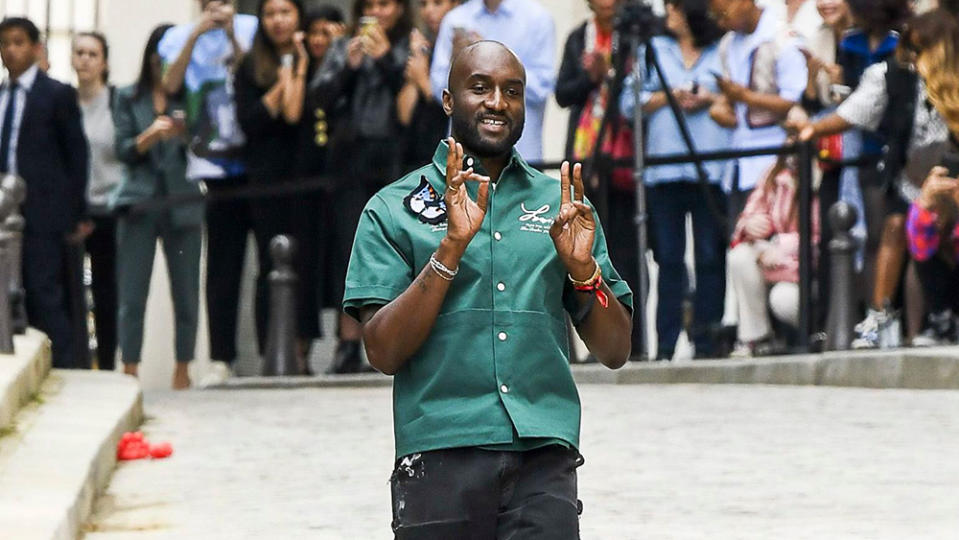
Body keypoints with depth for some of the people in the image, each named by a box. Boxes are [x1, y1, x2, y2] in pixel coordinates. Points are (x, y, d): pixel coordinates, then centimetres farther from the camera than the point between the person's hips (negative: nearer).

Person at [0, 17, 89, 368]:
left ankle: (64, 368, -6)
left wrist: (77, 216, -3)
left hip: (42, 212, -5)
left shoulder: (57, 95, 0)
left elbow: (77, 155, 0)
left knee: (45, 295, -10)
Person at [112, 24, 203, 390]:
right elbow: (123, 150, 2)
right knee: (132, 294, -5)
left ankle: (182, 370, 10)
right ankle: (129, 370, -5)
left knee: (186, 291, 1)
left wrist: (185, 133, -19)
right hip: (139, 201, 0)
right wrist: (150, 136, -15)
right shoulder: (129, 99, 10)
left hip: (182, 203, 0)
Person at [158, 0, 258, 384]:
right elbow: (171, 84, -6)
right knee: (221, 266, -1)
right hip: (214, 170, 0)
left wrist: (233, 37, -12)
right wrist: (196, 34, -10)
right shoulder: (182, 38, 9)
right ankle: (221, 357, 1)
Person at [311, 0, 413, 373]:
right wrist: (349, 66, -8)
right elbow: (321, 95, 6)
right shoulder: (345, 48, 16)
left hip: (395, 157, -2)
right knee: (349, 247, -3)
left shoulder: (412, 48, 8)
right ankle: (348, 345, -2)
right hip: (353, 157, 2)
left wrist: (387, 59, -10)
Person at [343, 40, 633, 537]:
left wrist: (583, 268, -4)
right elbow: (383, 352, -4)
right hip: (440, 460, -1)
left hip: (543, 461, 1)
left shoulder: (560, 204, 16)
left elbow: (614, 352, 14)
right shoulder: (392, 209, 8)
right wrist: (451, 247, -12)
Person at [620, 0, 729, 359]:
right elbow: (629, 103, 10)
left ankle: (706, 342, 0)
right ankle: (666, 346, 0)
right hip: (663, 168, 2)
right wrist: (667, 97, -3)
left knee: (709, 256, -4)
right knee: (669, 257, -1)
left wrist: (711, 99, -8)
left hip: (711, 165, -2)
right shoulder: (654, 50, 17)